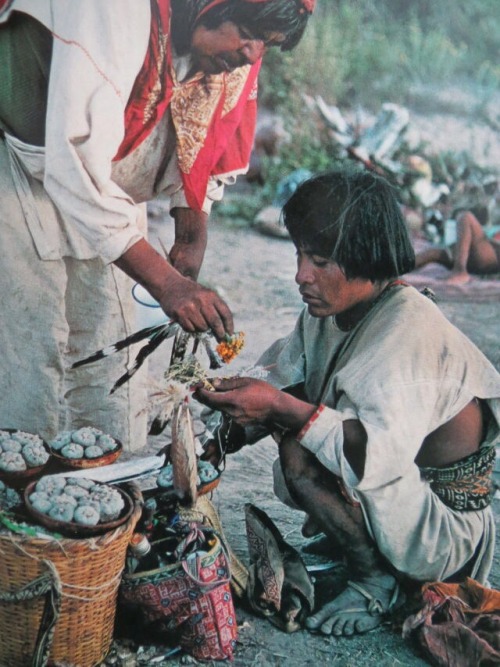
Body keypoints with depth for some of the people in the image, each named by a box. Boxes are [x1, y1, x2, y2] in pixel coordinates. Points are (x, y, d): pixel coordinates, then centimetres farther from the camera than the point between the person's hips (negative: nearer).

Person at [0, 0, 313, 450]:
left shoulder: (236, 56, -8)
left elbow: (200, 145, 7)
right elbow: (75, 167, -37)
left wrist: (191, 240, -9)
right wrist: (166, 282, -39)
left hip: (107, 196, 7)